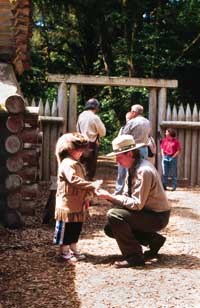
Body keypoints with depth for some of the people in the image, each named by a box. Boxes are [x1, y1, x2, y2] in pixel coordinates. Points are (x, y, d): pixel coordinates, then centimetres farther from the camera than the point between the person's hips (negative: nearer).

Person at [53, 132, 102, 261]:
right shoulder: (67, 164, -17)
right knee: (66, 228, 1)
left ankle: (73, 249, 27)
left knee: (77, 227, 15)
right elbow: (74, 180, -30)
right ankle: (64, 251, 12)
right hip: (67, 204, -9)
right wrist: (92, 185, -32)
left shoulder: (77, 164, 16)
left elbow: (82, 181, 20)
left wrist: (87, 197, 8)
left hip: (78, 204, 9)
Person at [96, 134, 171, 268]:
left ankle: (134, 256, -13)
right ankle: (154, 240, 13)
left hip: (157, 217, -10)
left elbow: (137, 204, -26)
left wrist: (110, 197, -24)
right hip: (147, 212, 10)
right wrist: (108, 196, -10)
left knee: (113, 215, -23)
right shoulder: (134, 168, 4)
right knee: (110, 229, 7)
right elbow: (127, 196, 7)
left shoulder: (143, 171, -25)